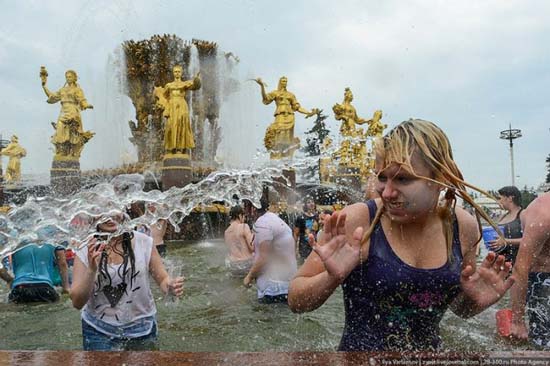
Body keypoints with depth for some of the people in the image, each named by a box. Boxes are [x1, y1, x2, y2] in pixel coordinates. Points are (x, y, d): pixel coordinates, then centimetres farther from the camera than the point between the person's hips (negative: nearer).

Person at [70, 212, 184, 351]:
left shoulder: (143, 242, -7)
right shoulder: (86, 250, -6)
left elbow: (163, 279, 2)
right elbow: (77, 302, -9)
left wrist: (171, 287, -20)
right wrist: (91, 270, -24)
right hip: (99, 333, 0)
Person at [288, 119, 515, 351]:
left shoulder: (463, 227, -6)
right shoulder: (357, 222, -18)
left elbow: (460, 308, 11)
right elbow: (296, 301, -12)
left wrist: (475, 301, -9)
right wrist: (333, 278, -29)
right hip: (360, 347, -3)